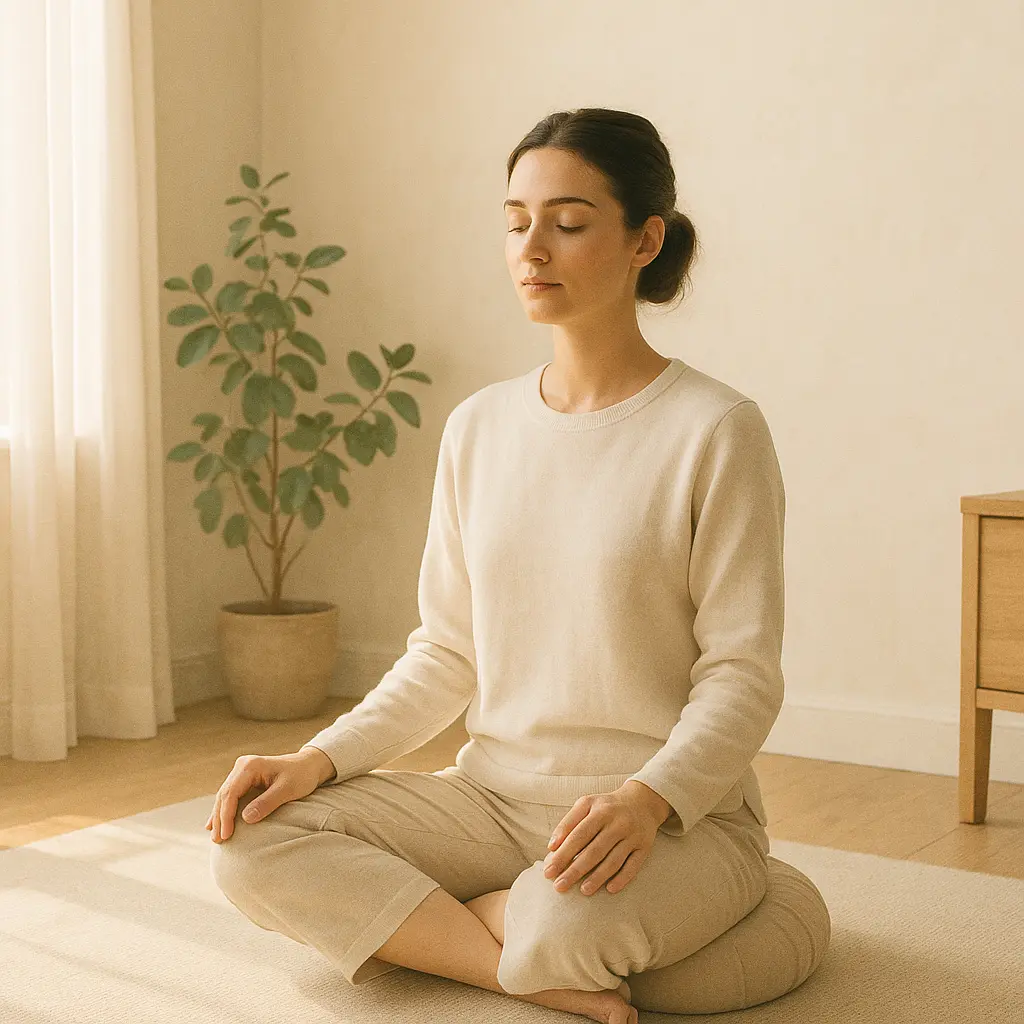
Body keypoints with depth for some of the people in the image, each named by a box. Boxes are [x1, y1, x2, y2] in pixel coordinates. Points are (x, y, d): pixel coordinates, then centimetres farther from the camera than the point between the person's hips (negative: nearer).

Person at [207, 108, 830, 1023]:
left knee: (566, 922, -38)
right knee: (250, 845, -15)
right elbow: (447, 655, 10)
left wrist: (650, 797, -29)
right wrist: (320, 759, -5)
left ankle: (400, 920, -6)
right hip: (496, 797, 5)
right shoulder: (479, 429, 7)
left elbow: (743, 675, -11)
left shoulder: (717, 429, -9)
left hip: (679, 817, -5)